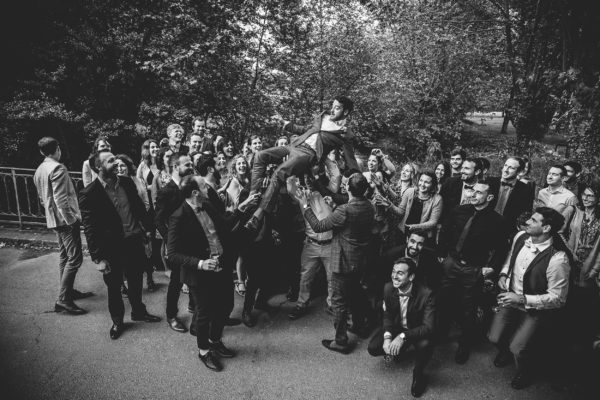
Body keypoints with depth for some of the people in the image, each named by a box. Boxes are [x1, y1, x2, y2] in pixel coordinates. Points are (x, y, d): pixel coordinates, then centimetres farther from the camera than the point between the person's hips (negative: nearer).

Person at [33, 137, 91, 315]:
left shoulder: (39, 170, 12)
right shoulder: (58, 168, -17)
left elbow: (43, 198, 19)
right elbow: (61, 199, -23)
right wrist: (72, 219, -21)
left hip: (53, 219, 10)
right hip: (65, 218, -10)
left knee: (64, 256, 17)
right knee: (75, 258, -8)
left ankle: (69, 291, 26)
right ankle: (63, 299, -7)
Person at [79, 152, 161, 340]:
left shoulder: (127, 182, 1)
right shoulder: (89, 194, -15)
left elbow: (139, 206, 11)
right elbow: (90, 229, -14)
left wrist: (149, 229, 5)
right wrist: (98, 258, -15)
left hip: (135, 243, 4)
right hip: (112, 248, -4)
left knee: (136, 282, 22)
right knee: (114, 288, 14)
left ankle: (139, 311, 45)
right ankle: (117, 322, 36)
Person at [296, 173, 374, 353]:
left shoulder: (344, 211, -28)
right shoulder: (369, 207, -4)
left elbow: (318, 226, -20)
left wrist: (305, 206, -10)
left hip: (343, 262, -8)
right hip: (360, 261, 8)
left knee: (339, 301, 6)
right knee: (355, 292, 28)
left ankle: (341, 342, 17)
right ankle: (360, 325, 45)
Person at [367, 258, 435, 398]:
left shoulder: (426, 294, -30)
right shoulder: (388, 288, -16)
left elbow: (428, 327, -31)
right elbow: (387, 316, -2)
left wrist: (403, 336, -44)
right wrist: (387, 336, -21)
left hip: (417, 330, -4)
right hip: (396, 327, 4)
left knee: (425, 345, -37)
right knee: (373, 348, -14)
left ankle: (418, 374, -4)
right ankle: (396, 350, 21)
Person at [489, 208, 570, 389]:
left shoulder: (557, 259, -30)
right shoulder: (521, 237, -12)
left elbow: (557, 298, -21)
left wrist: (522, 299, -26)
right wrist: (503, 275, -5)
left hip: (535, 308, -5)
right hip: (511, 297, 5)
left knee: (517, 348, -12)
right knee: (494, 338, 2)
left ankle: (524, 372, 25)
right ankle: (506, 351, 40)